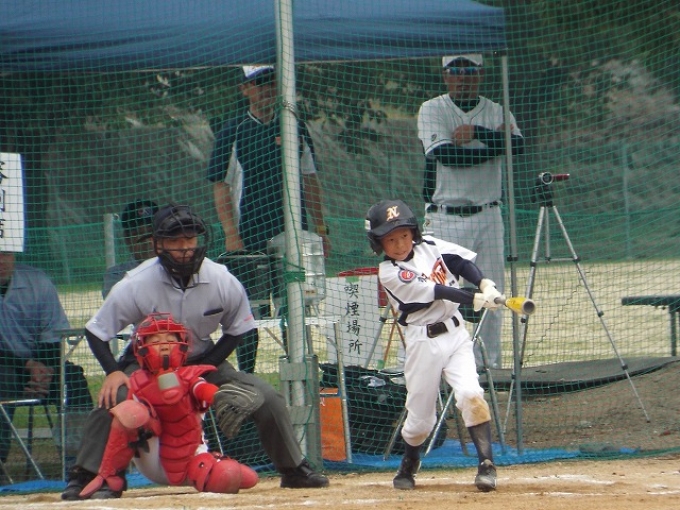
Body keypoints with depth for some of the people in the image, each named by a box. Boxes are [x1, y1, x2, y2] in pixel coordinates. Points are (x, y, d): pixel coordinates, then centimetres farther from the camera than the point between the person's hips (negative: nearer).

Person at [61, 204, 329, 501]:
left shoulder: (224, 283, -18)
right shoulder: (135, 286, -25)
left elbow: (237, 331, -1)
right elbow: (96, 332, -16)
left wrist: (206, 366, -15)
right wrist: (113, 372, -31)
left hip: (204, 362, 2)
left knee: (269, 400, -9)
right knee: (112, 400, -31)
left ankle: (294, 470, 12)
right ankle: (82, 478, -19)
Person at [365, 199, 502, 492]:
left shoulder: (430, 247, 5)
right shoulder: (389, 273, -11)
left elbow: (463, 262, 3)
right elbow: (434, 291, -19)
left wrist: (484, 284, -17)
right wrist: (475, 300, -27)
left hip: (455, 334, 3)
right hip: (423, 343, -3)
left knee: (471, 395, -17)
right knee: (420, 416, 4)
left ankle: (486, 465, -15)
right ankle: (408, 466, 31)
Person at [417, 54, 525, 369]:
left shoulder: (497, 112, 9)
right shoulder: (432, 110, 0)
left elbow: (518, 145, -10)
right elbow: (445, 154, -16)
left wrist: (476, 133, -17)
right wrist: (495, 143, -9)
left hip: (488, 216, 3)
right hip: (446, 219, -3)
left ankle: (490, 365, 11)